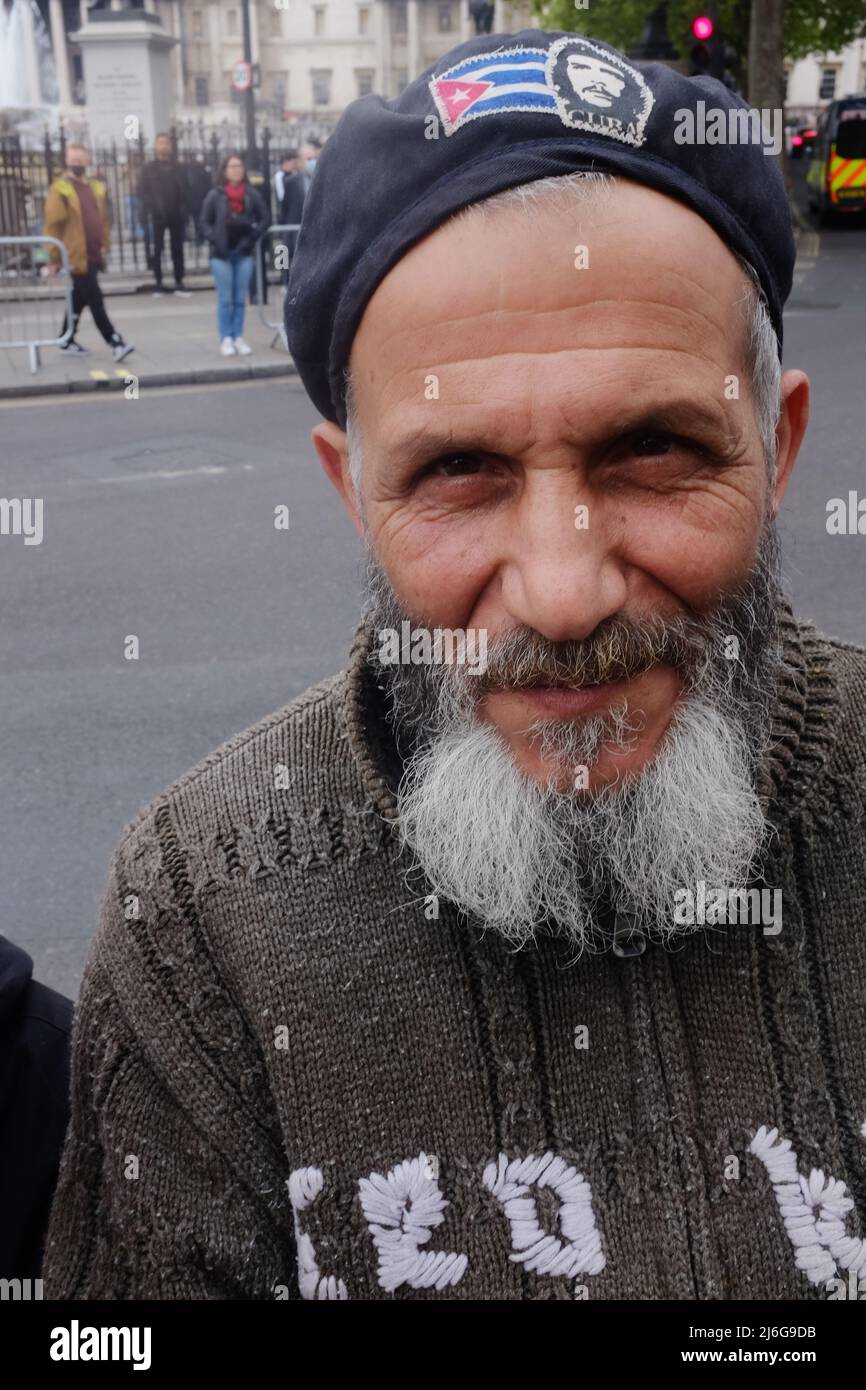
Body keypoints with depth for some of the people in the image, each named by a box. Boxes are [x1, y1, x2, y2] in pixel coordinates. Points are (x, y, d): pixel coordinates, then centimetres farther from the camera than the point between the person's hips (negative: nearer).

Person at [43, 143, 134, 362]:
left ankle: (67, 340, 26)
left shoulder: (96, 188, 14)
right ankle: (115, 343, -7)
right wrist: (55, 258, -11)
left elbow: (103, 220, 20)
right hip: (77, 258, -7)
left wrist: (105, 246, 13)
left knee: (79, 300, 15)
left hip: (94, 257, 7)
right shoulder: (60, 190, -7)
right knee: (96, 302, -7)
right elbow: (52, 226, -9)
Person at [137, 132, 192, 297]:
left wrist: (185, 209, -4)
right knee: (157, 249, 1)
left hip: (176, 214, 2)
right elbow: (142, 191, 0)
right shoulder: (149, 168, 3)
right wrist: (149, 210, -11)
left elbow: (184, 189, 7)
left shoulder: (176, 167, 9)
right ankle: (158, 284, 6)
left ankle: (179, 283, 11)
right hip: (157, 215, -2)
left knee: (177, 248, 5)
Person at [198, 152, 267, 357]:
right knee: (225, 298, -1)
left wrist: (252, 238, -5)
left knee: (240, 298, 6)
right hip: (222, 253, -2)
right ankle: (226, 339, 5)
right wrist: (215, 240, -10)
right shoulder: (215, 195, 0)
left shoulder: (252, 194, 4)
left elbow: (263, 218, 6)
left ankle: (238, 337, 13)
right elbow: (205, 222, 3)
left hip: (244, 252, 2)